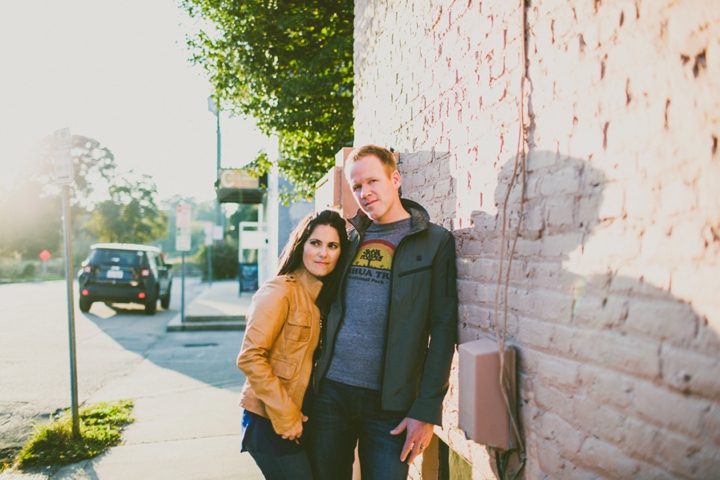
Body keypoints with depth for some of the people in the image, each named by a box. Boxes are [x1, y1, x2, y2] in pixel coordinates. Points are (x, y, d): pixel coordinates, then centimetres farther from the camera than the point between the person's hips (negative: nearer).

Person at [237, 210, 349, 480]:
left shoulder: (322, 295, 7)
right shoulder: (280, 291, -16)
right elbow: (250, 358, -20)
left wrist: (295, 413, 3)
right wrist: (284, 415, -18)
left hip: (298, 418, 7)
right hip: (271, 422, -7)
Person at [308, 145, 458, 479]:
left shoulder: (435, 242, -4)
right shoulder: (349, 237, 9)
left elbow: (443, 329, -8)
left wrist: (426, 409, -12)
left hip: (389, 402, -3)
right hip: (330, 389, 4)